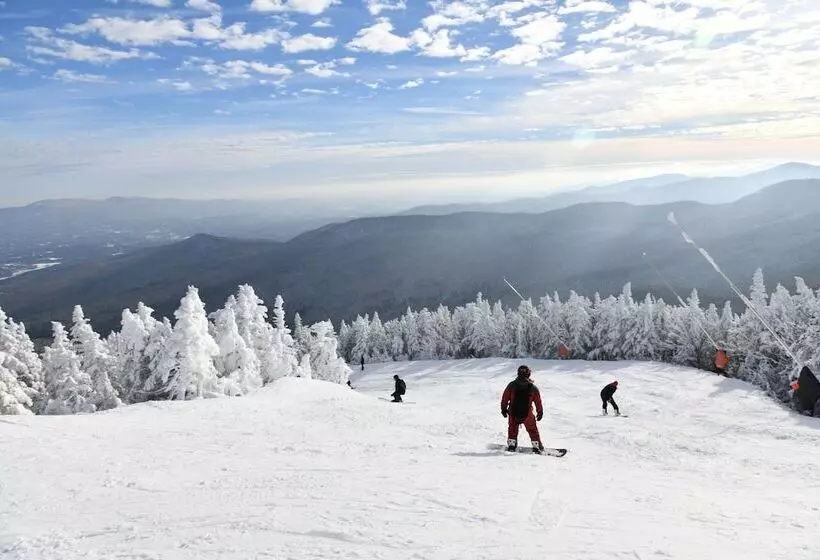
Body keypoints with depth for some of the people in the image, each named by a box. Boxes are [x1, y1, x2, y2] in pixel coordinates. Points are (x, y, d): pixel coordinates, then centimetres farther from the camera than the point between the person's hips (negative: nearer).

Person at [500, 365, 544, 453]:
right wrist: (540, 412, 14)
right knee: (532, 430, 15)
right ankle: (536, 445, 13)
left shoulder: (512, 385, -5)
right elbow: (538, 402, 1)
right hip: (527, 414, -1)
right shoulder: (533, 387, -6)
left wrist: (504, 409, 12)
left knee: (512, 429, 21)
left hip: (513, 413, 1)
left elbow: (505, 398, 0)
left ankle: (511, 445, 18)